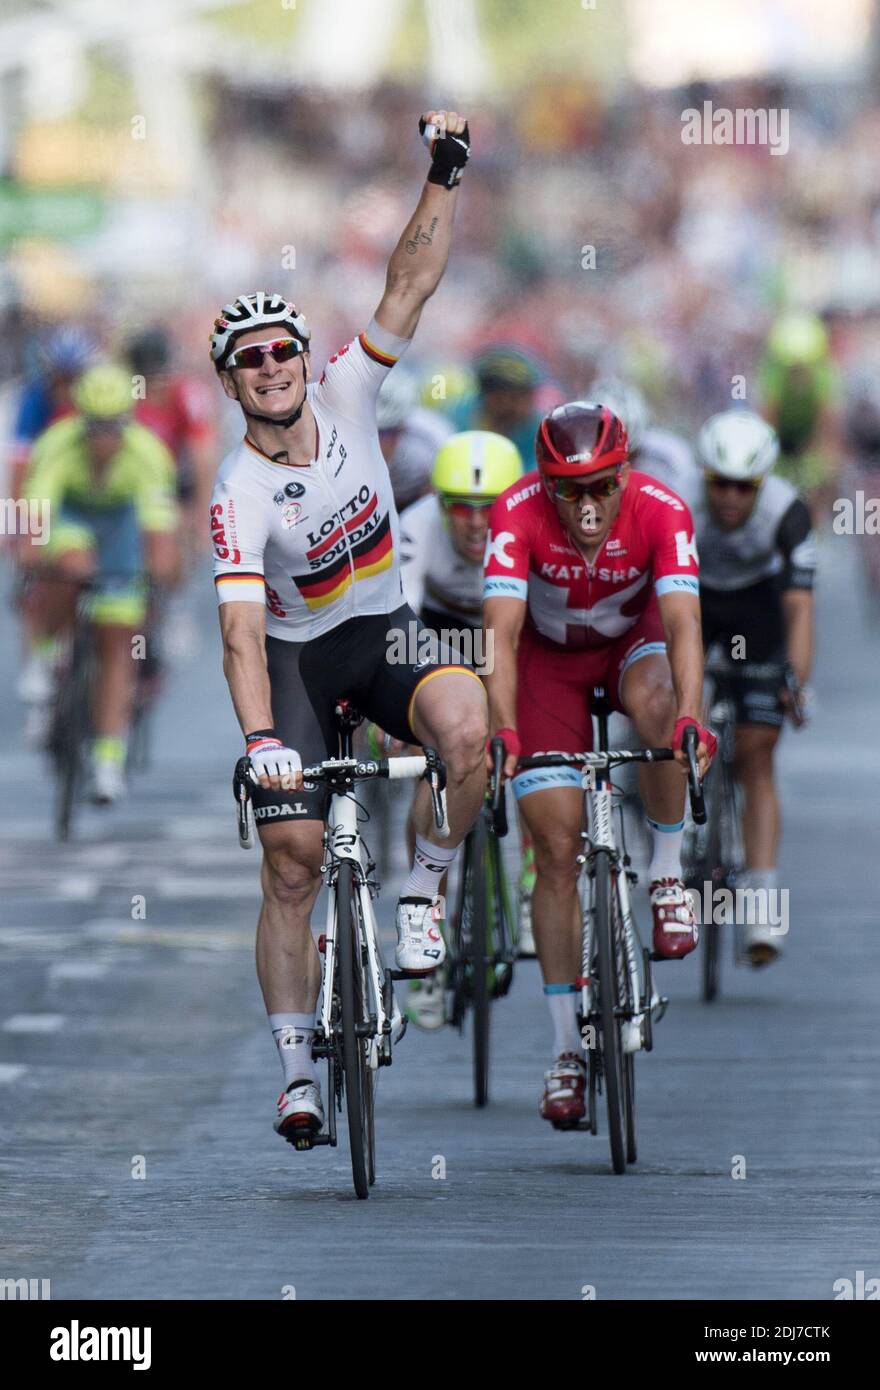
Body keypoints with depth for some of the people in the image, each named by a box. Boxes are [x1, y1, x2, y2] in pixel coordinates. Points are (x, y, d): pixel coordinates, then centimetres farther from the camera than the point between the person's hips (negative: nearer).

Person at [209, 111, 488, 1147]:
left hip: (385, 635, 3)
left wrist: (443, 181, -29)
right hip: (296, 657, -3)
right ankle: (296, 1072, -1)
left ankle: (422, 894, -10)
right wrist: (260, 738, -43)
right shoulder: (239, 495, -22)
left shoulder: (345, 397, -11)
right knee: (292, 858, -11)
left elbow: (408, 287, -16)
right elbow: (241, 632, -30)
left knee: (465, 720, -31)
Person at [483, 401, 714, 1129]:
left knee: (656, 704, -38)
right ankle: (568, 1048, 1)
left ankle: (668, 872, -14)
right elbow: (501, 630, -39)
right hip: (550, 655, 0)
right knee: (557, 850, -7)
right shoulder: (519, 513, -32)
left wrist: (690, 719, -58)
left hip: (632, 639, 0)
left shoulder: (662, 511, -32)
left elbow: (682, 622, -42)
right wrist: (502, 732, -53)